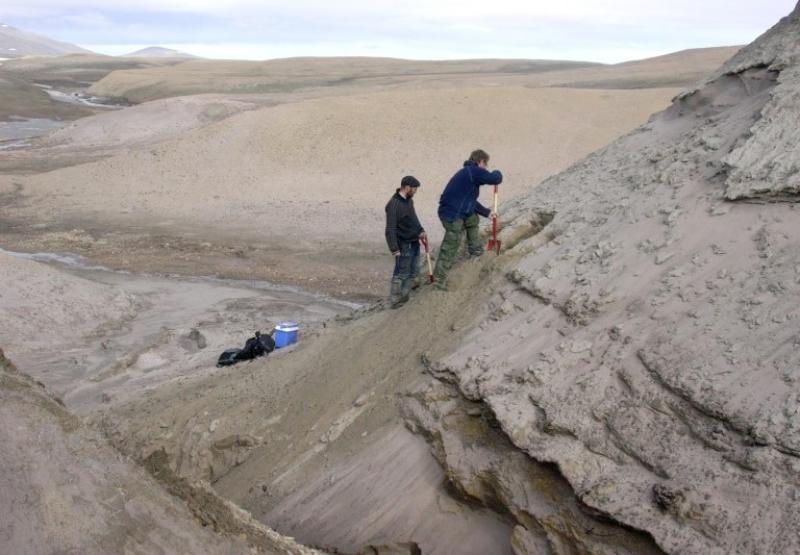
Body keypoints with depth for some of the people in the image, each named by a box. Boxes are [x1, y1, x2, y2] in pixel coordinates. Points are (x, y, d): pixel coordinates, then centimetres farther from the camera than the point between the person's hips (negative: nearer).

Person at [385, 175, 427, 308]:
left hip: (414, 242, 9)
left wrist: (420, 231, 7)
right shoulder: (394, 205, -20)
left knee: (413, 272, 15)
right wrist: (394, 248, -24)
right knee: (401, 274, -2)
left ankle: (403, 297, 26)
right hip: (404, 245, -9)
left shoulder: (409, 200, 7)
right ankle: (395, 301, 9)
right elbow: (390, 229, -21)